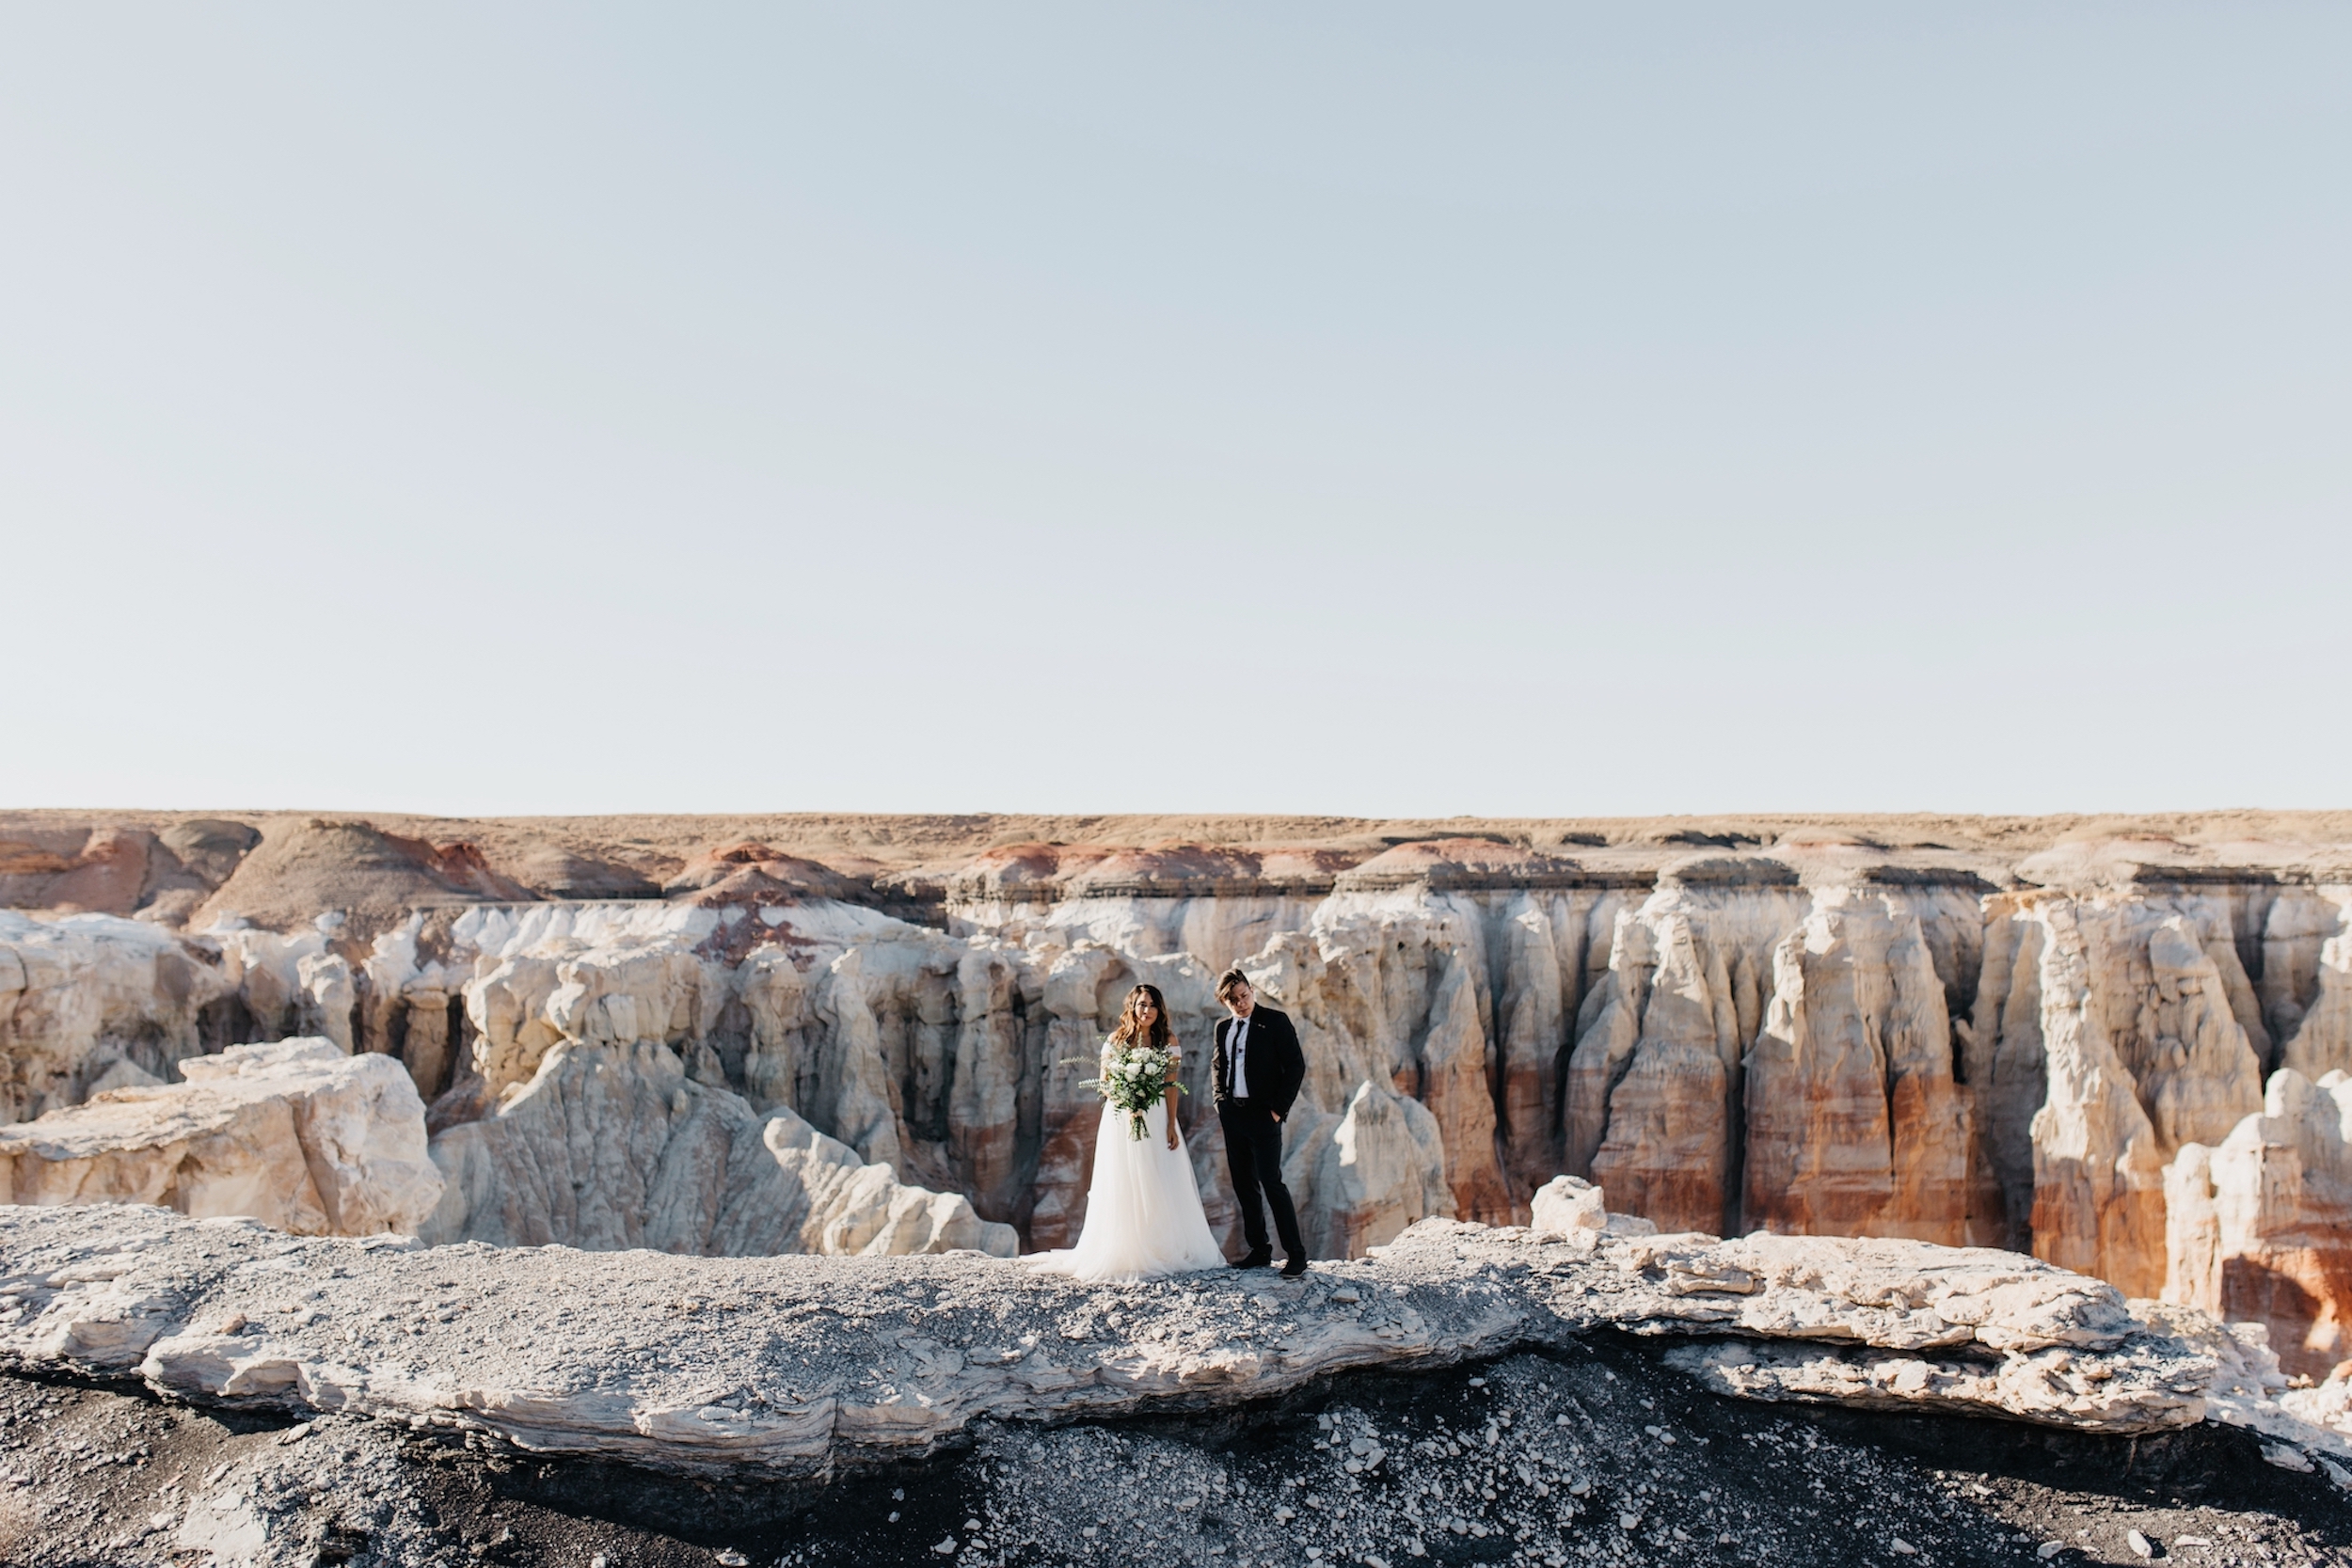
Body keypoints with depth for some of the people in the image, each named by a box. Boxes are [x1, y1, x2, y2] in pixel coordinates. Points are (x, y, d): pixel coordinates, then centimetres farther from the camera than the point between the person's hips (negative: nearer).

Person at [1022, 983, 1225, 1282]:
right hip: (1121, 1120, 0)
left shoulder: (1168, 1039, 4)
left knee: (1161, 1188, 0)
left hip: (1156, 1120, 0)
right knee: (1124, 1188, -1)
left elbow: (1171, 1085, 1)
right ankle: (1125, 1254, 3)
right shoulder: (1117, 1039, 4)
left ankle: (1164, 1251, 8)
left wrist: (1172, 1126, -6)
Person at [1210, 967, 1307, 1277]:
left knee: (1272, 1182, -10)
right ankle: (1259, 1251, 17)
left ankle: (1296, 1254, -4)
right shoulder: (1223, 1028, 12)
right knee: (1243, 1184, 9)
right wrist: (1220, 1100, 10)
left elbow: (1296, 1065, -8)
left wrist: (1279, 1109, -11)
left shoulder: (1275, 1021, -5)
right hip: (1232, 1115, 6)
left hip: (1262, 1114, -6)